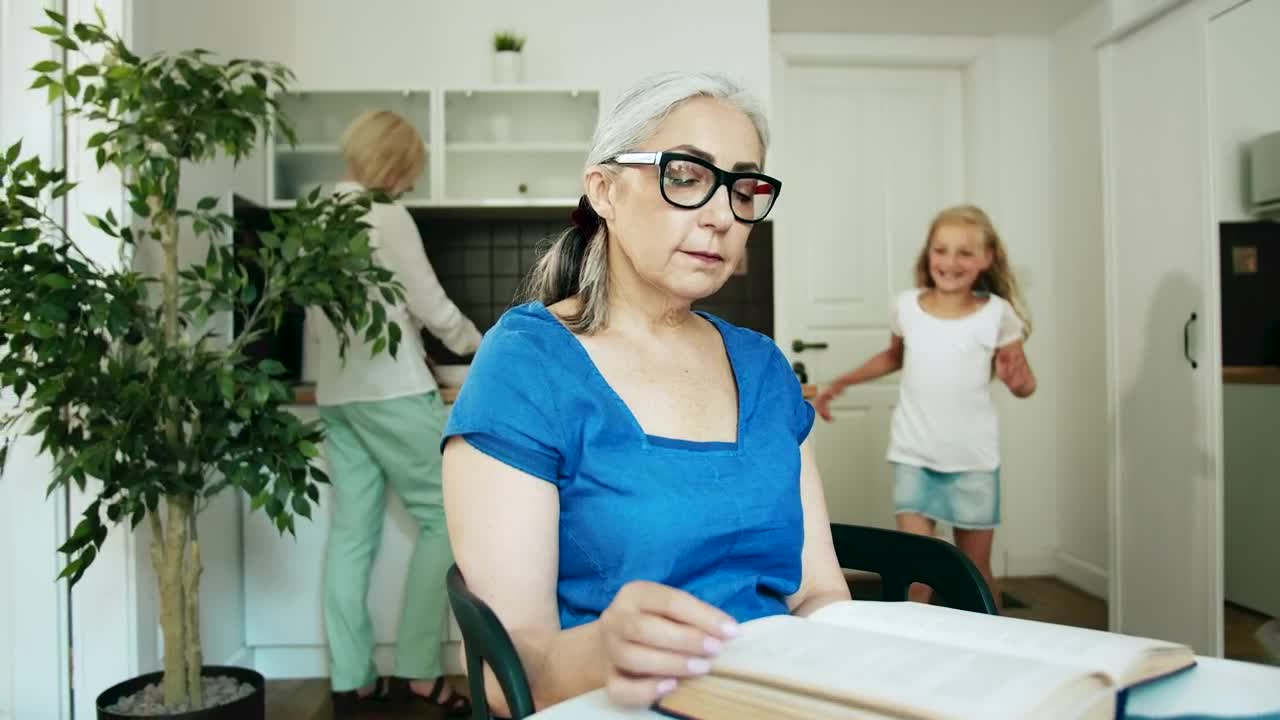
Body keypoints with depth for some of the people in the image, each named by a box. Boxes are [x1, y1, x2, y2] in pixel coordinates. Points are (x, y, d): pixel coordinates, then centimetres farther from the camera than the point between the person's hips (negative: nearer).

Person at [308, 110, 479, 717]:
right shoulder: (386, 216, -9)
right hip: (393, 390, -8)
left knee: (352, 532, 9)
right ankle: (417, 671, 1)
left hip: (336, 393, 8)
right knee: (443, 517, 1)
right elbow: (432, 307, -7)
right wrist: (475, 344, 11)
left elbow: (317, 321, 18)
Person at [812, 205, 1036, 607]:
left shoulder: (997, 314, -7)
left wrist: (1017, 380, -22)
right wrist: (840, 383, 14)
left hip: (973, 461, -1)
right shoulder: (906, 307, -1)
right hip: (913, 457, 1)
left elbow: (1026, 385, 1)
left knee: (976, 571, 11)